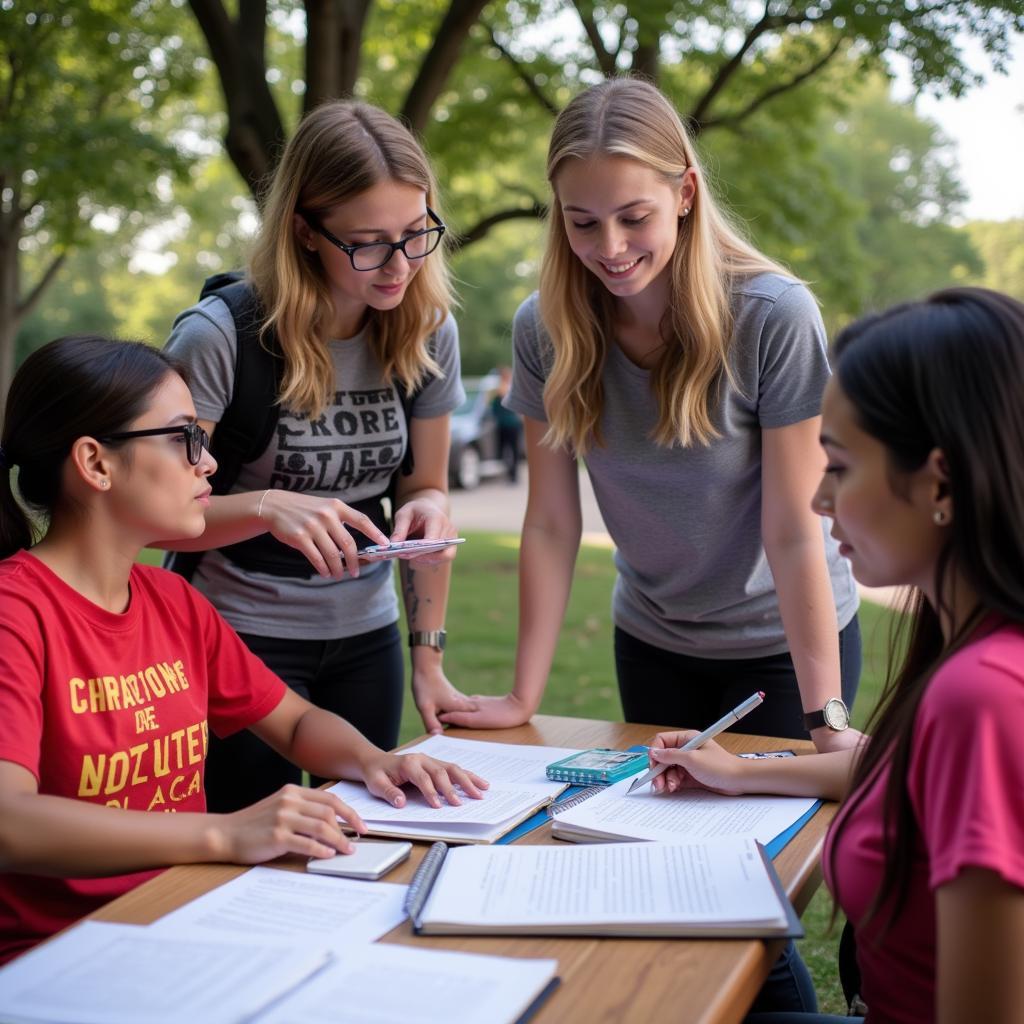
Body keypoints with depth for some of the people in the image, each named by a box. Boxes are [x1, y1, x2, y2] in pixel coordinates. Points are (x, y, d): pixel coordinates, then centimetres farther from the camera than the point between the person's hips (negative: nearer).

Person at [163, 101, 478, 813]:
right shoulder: (220, 336, -18)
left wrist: (429, 660, 0)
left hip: (367, 639, 4)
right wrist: (268, 507, -31)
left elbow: (427, 488, 6)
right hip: (242, 639, -4)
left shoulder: (428, 331, -3)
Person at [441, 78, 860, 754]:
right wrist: (524, 697, -10)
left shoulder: (775, 317, -23)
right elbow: (551, 525, -10)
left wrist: (828, 720, -24)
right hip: (651, 643, 3)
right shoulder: (545, 329, -13)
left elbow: (793, 533, -22)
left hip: (785, 644, -3)